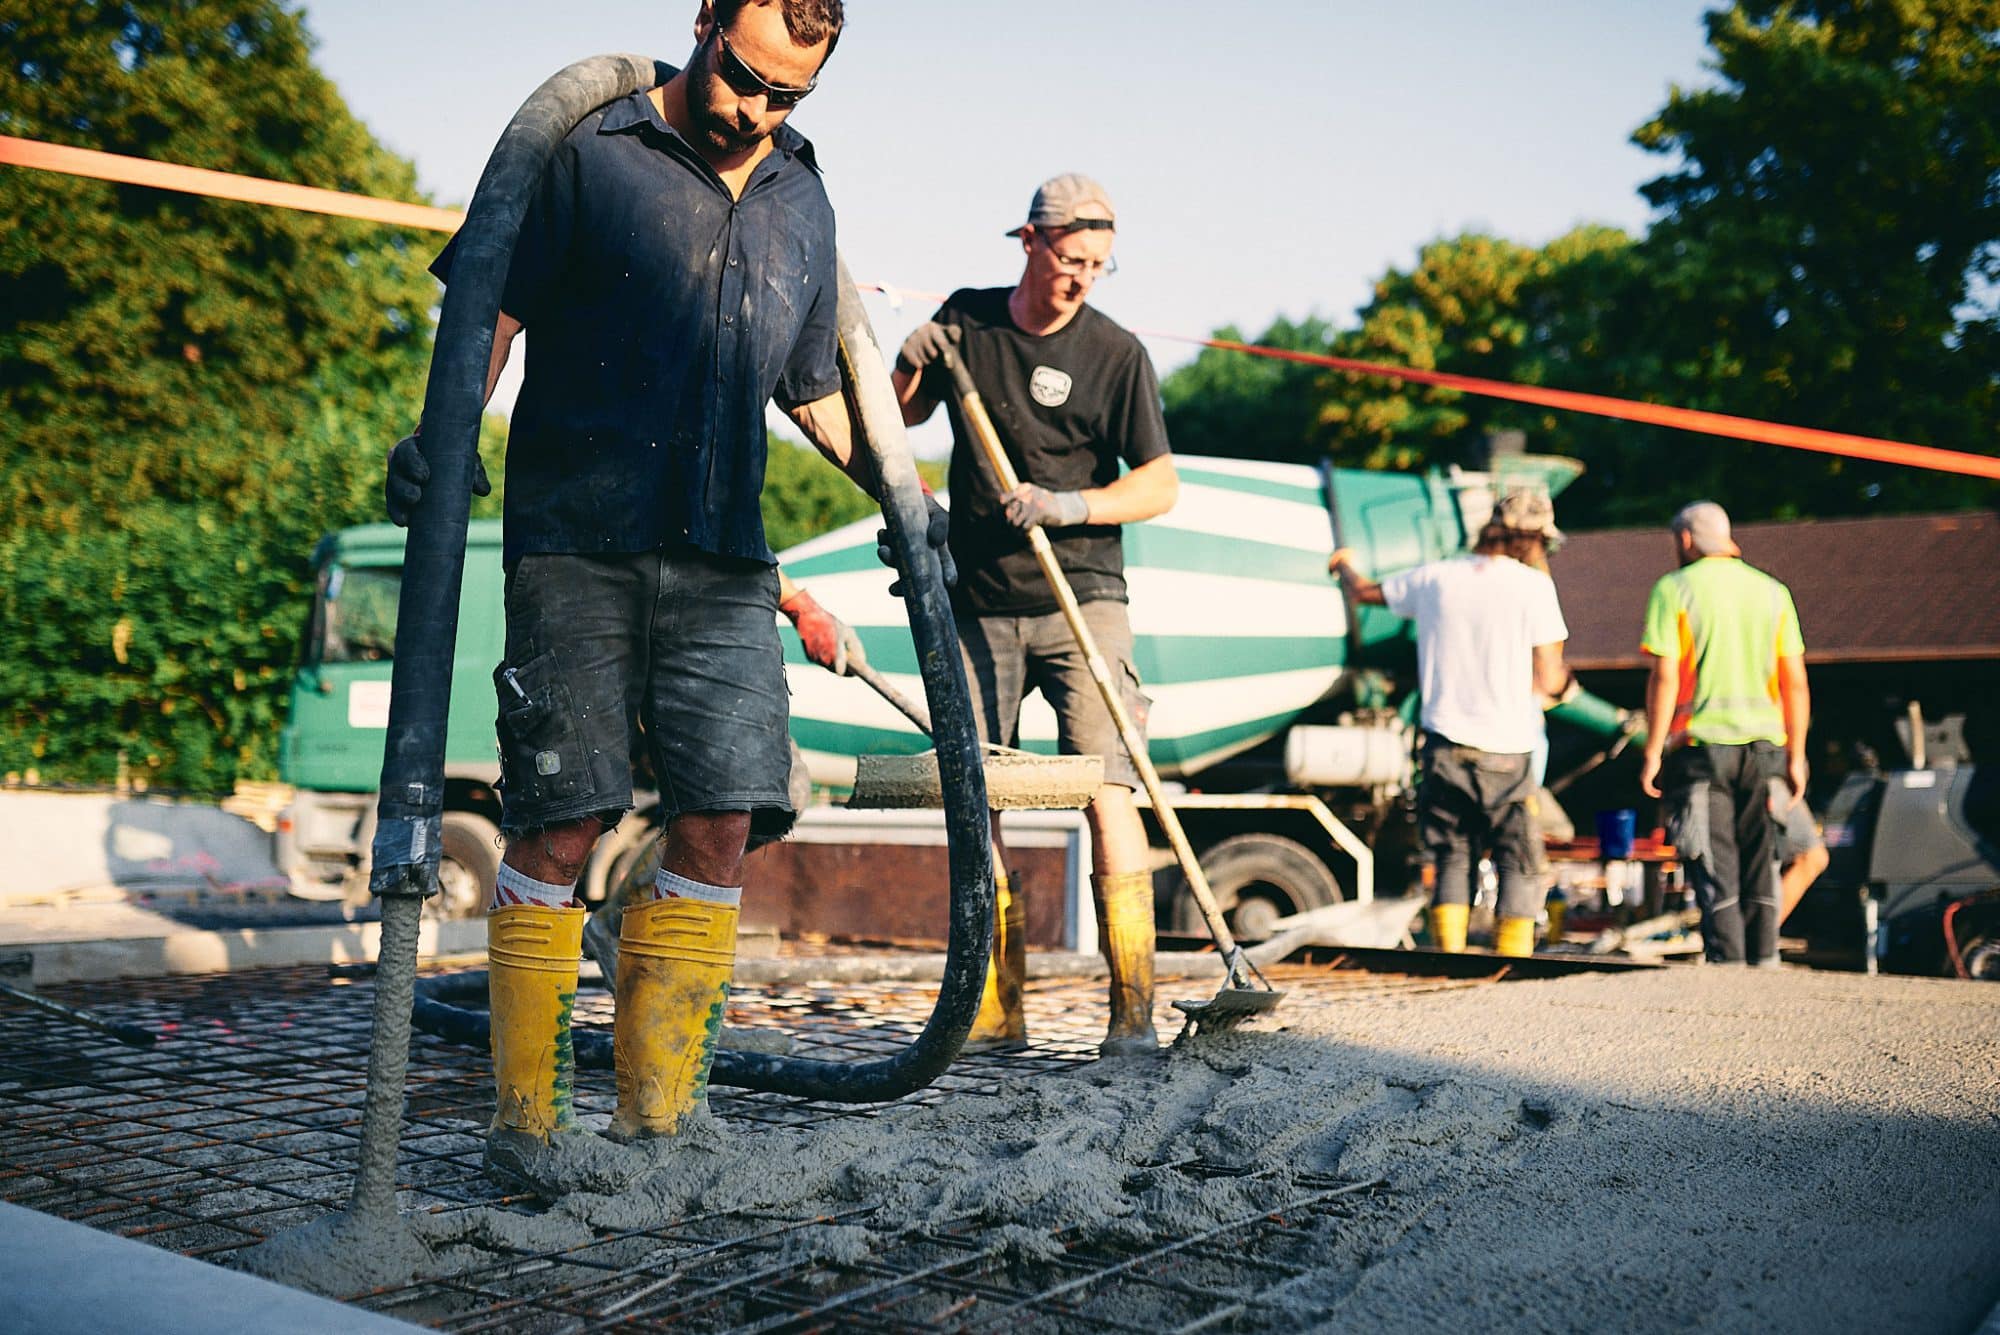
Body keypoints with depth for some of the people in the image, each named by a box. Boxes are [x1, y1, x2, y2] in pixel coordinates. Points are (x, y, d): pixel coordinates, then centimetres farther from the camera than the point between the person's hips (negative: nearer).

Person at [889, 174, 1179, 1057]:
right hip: (980, 608, 4)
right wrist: (912, 365, 0)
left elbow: (1160, 485, -4)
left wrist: (1070, 505, -19)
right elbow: (899, 418, 21)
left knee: (1106, 790, -14)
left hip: (1080, 602, -3)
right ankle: (996, 1015, 9)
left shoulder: (1114, 354, -3)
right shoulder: (965, 318, 8)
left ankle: (1133, 1011, -11)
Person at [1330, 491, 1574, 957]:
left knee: (1452, 859, 13)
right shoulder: (1533, 585, -5)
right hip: (1506, 750, -3)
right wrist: (1564, 678, 18)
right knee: (1519, 864, 4)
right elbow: (1547, 681, -6)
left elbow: (1363, 591, 24)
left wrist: (1344, 566, 46)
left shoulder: (1436, 578, 7)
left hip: (1445, 747, 4)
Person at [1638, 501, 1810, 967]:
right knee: (1760, 864, 11)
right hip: (1763, 743, 4)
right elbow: (1795, 683, 8)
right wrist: (1795, 757, 12)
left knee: (1714, 868, 0)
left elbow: (1665, 678, -9)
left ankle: (1727, 960, -2)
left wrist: (1652, 753, -5)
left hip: (1701, 743, -4)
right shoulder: (1773, 591, 11)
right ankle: (1764, 960, 12)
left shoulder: (1674, 589, -2)